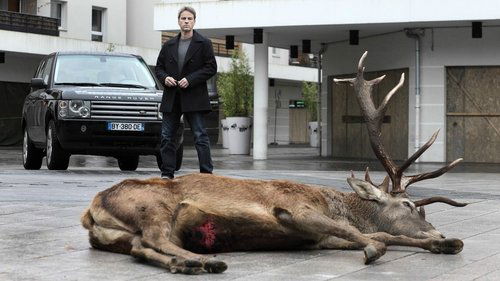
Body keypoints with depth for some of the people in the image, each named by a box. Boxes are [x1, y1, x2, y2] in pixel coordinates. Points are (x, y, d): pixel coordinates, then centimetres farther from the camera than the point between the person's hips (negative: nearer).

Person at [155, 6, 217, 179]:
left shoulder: (203, 44, 2)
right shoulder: (169, 45, 14)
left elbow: (211, 68, -4)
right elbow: (158, 67, 18)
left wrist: (190, 80, -13)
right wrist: (164, 78, -4)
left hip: (194, 98, -4)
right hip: (171, 99, 4)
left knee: (200, 136, -4)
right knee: (167, 137, 4)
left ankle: (206, 173, -2)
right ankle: (167, 173, 10)